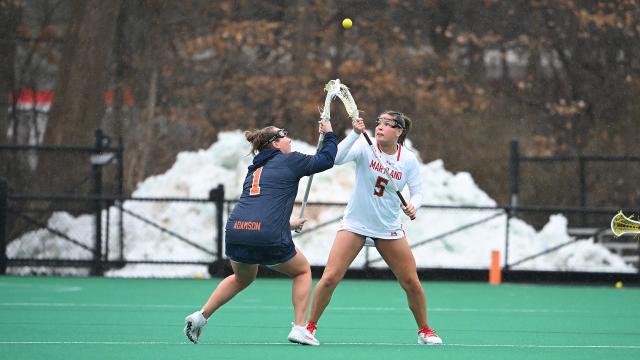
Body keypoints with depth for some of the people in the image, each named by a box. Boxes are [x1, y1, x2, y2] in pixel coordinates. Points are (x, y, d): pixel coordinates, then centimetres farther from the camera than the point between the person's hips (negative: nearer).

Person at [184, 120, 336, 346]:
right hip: (269, 239, -6)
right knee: (303, 270, 22)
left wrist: (286, 224, 45)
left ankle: (200, 317, 25)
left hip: (235, 233, 6)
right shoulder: (290, 162, 7)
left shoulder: (254, 170, 26)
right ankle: (299, 328, 11)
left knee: (242, 278, 35)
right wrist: (329, 134, 29)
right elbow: (326, 159, 13)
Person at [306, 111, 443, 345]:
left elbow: (417, 192, 2)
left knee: (412, 283, 2)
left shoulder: (409, 160, -5)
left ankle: (424, 331, 23)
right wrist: (355, 133, -39)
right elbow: (337, 158, -28)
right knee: (330, 277, -13)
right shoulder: (366, 147, -12)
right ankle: (310, 326, 3)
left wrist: (413, 205, -21)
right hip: (355, 224, -2)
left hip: (389, 228, 2)